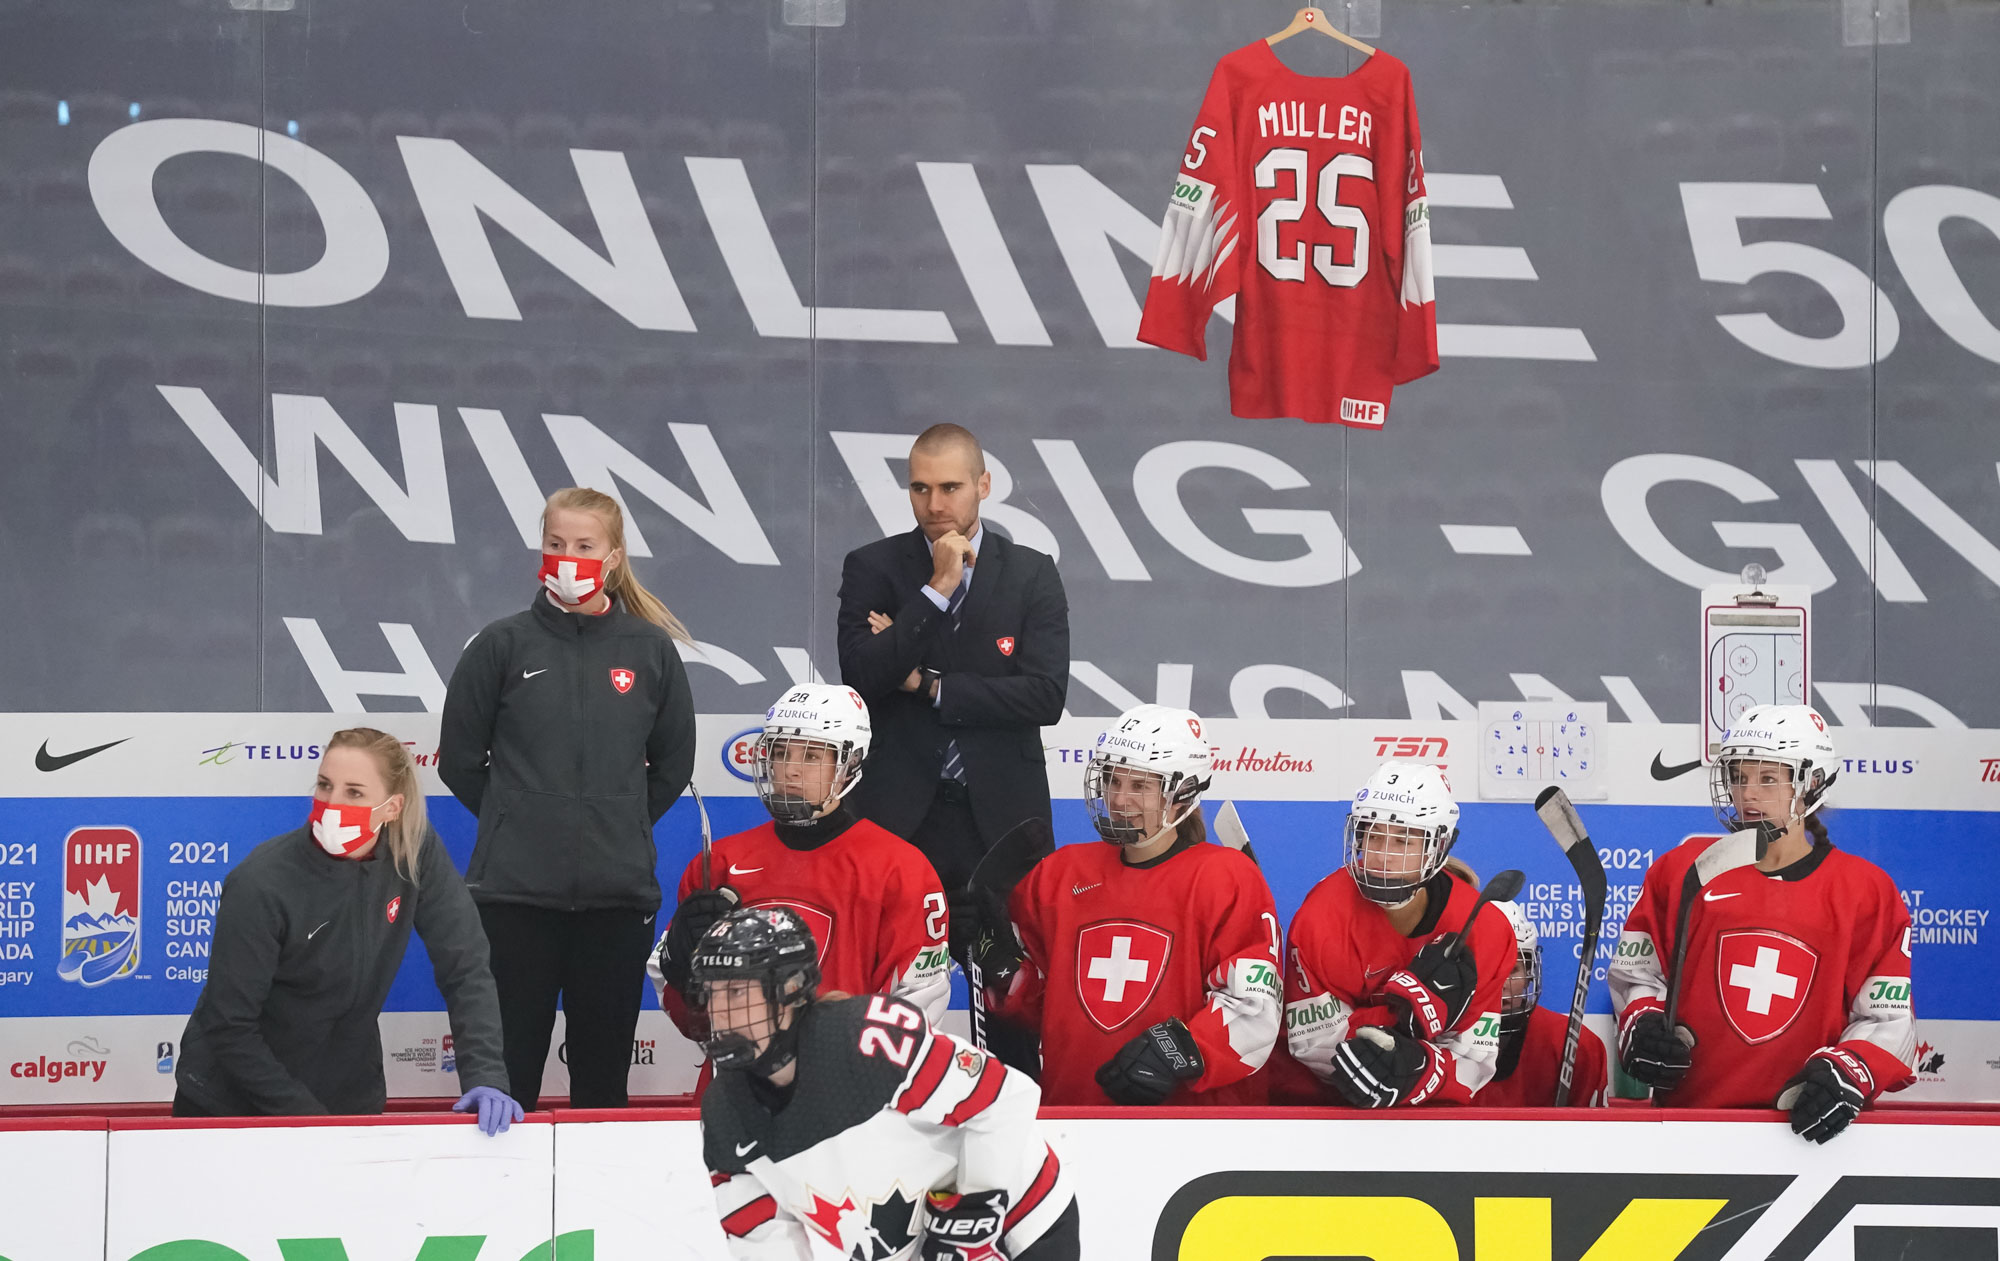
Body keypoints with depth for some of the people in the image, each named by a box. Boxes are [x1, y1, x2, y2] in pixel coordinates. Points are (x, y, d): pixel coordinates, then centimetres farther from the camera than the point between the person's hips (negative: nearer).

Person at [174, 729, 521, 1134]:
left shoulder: (416, 853, -14)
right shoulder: (262, 885, -26)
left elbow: (465, 968, -12)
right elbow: (228, 1026, -21)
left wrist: (485, 1078, -24)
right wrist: (307, 1116, -23)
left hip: (349, 1098, 3)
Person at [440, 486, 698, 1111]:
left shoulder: (650, 650, 5)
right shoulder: (504, 645, 1)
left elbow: (673, 764, 15)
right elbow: (459, 759, 7)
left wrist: (620, 825, 11)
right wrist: (522, 823, 8)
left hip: (619, 893, 1)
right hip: (517, 893, -1)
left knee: (604, 1075, 7)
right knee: (509, 1066, 0)